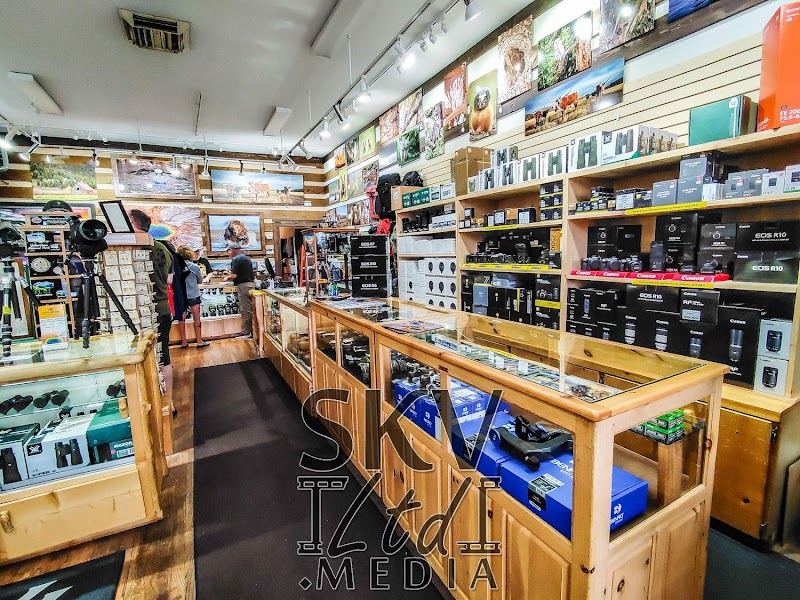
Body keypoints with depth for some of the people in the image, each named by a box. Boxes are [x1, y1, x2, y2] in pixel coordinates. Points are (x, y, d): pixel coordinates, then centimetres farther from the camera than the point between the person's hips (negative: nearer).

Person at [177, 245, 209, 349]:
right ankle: (199, 342, 12)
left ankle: (184, 342, 18)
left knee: (181, 319, 11)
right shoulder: (195, 267, -11)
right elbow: (200, 281, 4)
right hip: (193, 295, -2)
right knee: (197, 319, 7)